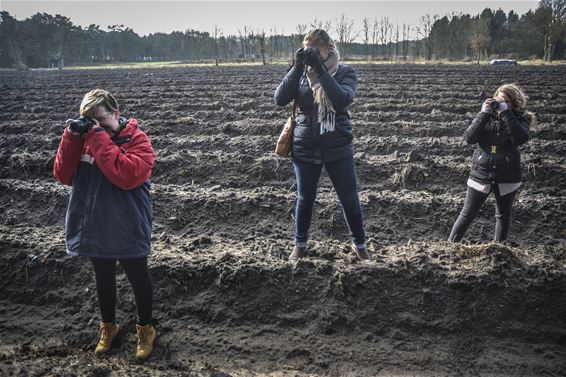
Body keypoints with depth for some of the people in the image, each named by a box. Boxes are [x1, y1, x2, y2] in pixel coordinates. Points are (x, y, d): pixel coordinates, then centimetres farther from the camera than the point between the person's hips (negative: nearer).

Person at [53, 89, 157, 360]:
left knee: (138, 279, 12)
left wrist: (99, 138, -26)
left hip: (128, 231, -5)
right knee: (104, 279, 21)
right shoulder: (85, 138, 3)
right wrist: (72, 137, -14)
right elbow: (63, 175, -3)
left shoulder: (137, 140, -14)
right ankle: (108, 326, 41)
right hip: (94, 229, 5)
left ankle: (145, 328, 32)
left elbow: (127, 175, -31)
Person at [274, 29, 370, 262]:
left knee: (349, 199, 5)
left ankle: (359, 244, 26)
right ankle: (300, 245, 31)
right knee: (305, 198, 13)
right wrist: (297, 67, -18)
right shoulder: (302, 73, 1)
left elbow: (342, 100, -24)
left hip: (338, 147, -2)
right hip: (305, 147, 2)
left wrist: (320, 69, -26)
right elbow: (280, 99, -11)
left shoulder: (345, 73, -5)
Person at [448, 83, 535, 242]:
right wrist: (484, 113, -18)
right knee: (467, 215, 2)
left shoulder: (519, 120, -2)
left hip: (507, 177, 1)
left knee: (503, 216, 16)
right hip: (481, 174, 0)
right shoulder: (486, 117, 0)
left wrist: (505, 113, -22)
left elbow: (520, 138, -23)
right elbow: (469, 137, -14)